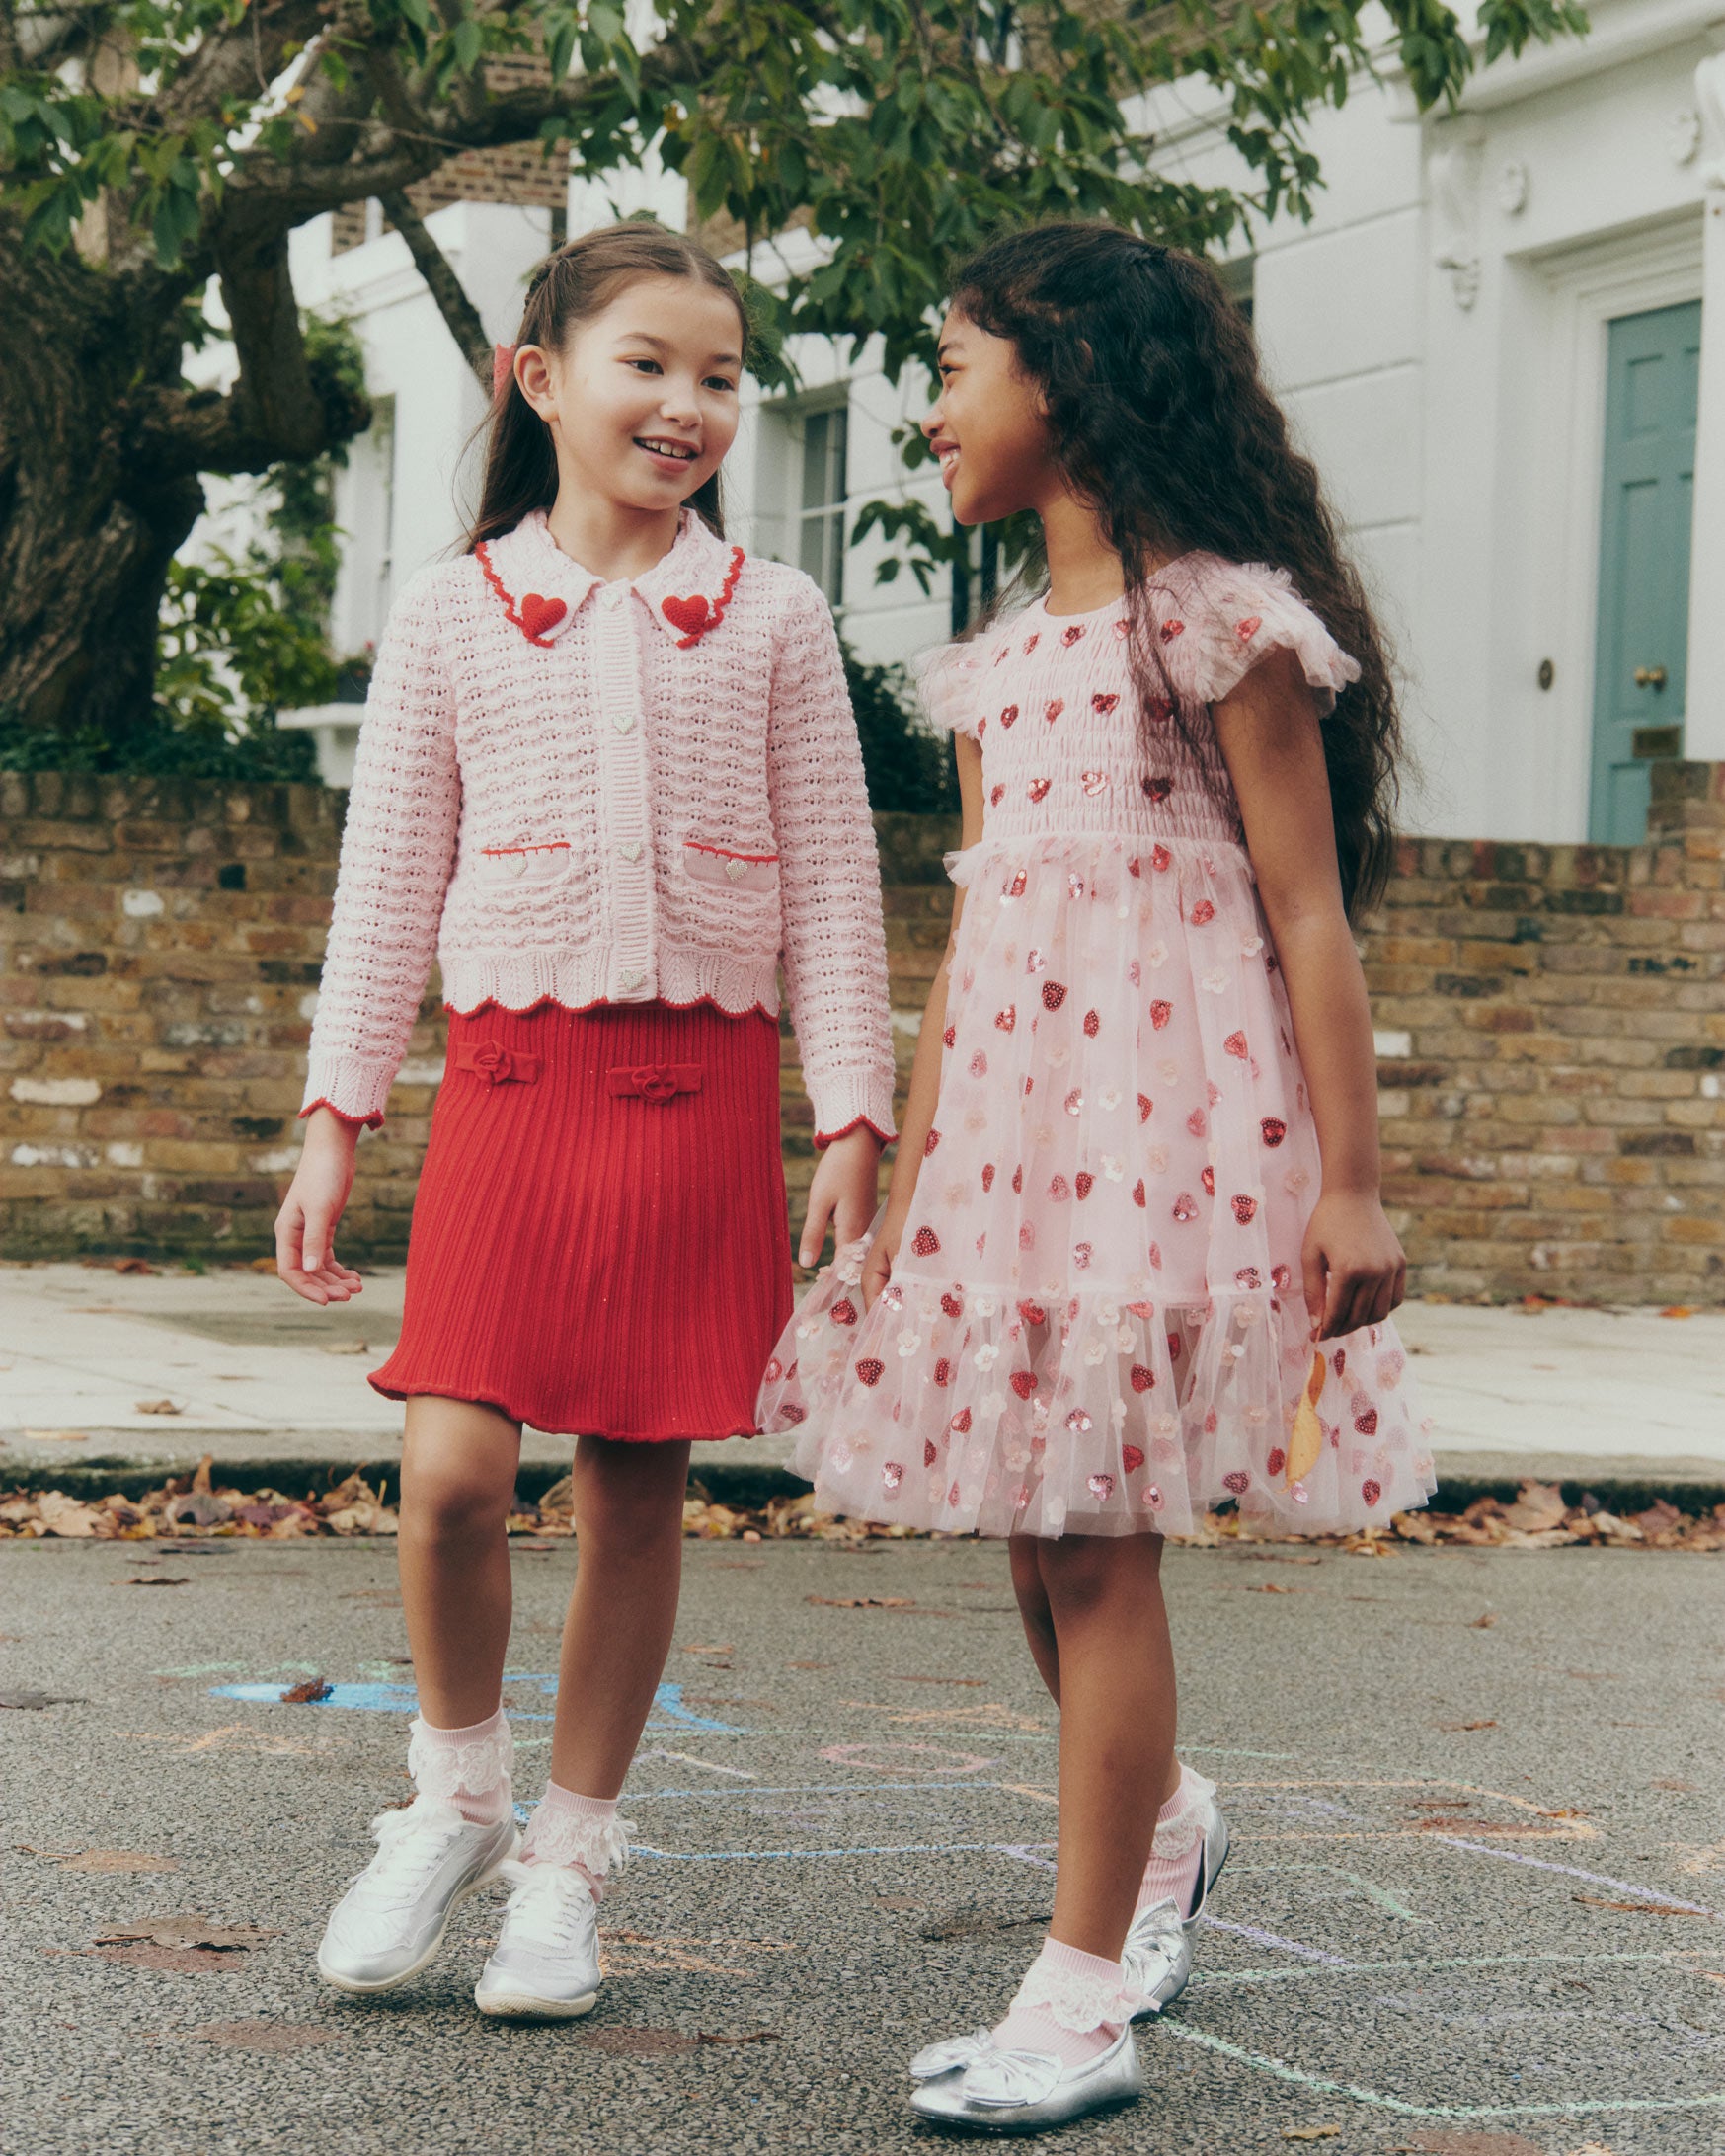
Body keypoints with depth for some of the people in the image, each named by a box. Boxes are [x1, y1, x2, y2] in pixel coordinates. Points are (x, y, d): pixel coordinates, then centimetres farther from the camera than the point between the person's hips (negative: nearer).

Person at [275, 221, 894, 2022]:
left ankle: (569, 1858, 18)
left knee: (639, 1487, 3)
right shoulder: (453, 614, 7)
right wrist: (332, 1121, 3)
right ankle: (455, 1797, 15)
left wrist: (852, 1120, 0)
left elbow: (831, 889, 7)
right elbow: (388, 884, 8)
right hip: (511, 1077, 0)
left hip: (701, 1093, 1)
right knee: (453, 1469, -11)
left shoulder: (772, 619, 7)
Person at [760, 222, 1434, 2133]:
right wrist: (905, 1181, 13)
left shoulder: (1222, 618, -5)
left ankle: (1082, 2003, 0)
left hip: (1168, 1106, -7)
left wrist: (1350, 1178, -11)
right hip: (1005, 1111, 7)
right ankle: (1164, 1826, 39)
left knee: (1096, 1543, -6)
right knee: (1039, 1541, 11)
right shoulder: (999, 661, 16)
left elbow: (1308, 913, -8)